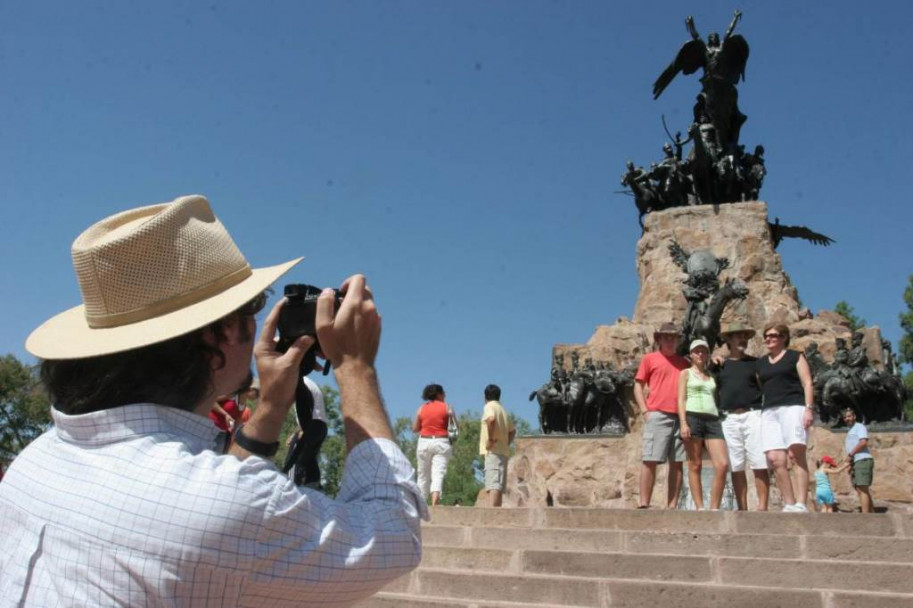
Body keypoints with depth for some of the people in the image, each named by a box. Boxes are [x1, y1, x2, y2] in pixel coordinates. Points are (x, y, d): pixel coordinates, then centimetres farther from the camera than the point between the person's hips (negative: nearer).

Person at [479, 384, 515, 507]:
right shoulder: (502, 410, 22)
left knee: (493, 485, -17)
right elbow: (512, 430, 27)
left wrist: (491, 439, -20)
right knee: (498, 485, 10)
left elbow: (491, 419, -26)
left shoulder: (489, 407, -3)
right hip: (503, 451, 8)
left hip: (493, 451, -8)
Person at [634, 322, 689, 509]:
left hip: (681, 417, 4)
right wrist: (645, 411, -5)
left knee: (677, 463, 3)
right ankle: (643, 504, -4)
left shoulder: (684, 362, 19)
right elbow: (638, 386, 6)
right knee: (650, 460, -7)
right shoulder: (650, 359, 9)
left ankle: (672, 506, 7)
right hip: (658, 415, -4)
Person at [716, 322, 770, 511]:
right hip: (729, 419, 2)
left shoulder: (755, 363, 12)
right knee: (736, 467, 1)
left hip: (752, 415, -1)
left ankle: (762, 506, -6)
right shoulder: (719, 365, 15)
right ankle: (742, 508, 5)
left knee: (759, 464, -8)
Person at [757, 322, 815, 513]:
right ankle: (789, 504, -4)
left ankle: (801, 505, -18)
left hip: (792, 407, -4)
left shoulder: (795, 356, 11)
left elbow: (807, 383, 3)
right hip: (769, 412, 4)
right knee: (775, 459, -8)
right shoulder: (761, 363, 24)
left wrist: (809, 408, -9)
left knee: (796, 454, -16)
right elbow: (758, 388, 24)